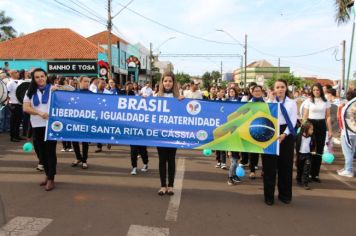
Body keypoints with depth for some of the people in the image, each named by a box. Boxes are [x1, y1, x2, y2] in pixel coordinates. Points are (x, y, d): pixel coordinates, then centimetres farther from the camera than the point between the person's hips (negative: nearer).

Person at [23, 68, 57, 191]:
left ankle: (51, 179, 7)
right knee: (41, 152, 12)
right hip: (36, 126, 4)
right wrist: (40, 113, -14)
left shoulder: (53, 89, 0)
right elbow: (25, 108, 1)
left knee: (50, 151, -1)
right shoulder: (30, 92, 10)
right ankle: (47, 175, 28)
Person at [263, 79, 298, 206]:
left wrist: (284, 134, -14)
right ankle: (269, 195, 11)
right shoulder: (269, 102, 8)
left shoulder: (292, 103, 7)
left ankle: (284, 194, 22)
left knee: (285, 165, 6)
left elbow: (293, 120, -1)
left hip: (286, 134, 1)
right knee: (269, 165, 0)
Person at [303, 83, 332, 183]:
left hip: (322, 126, 2)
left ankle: (315, 174, 15)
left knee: (319, 150, 5)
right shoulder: (309, 101, 1)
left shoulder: (326, 102, 7)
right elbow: (305, 116, 0)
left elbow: (328, 117, 7)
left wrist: (330, 130, 2)